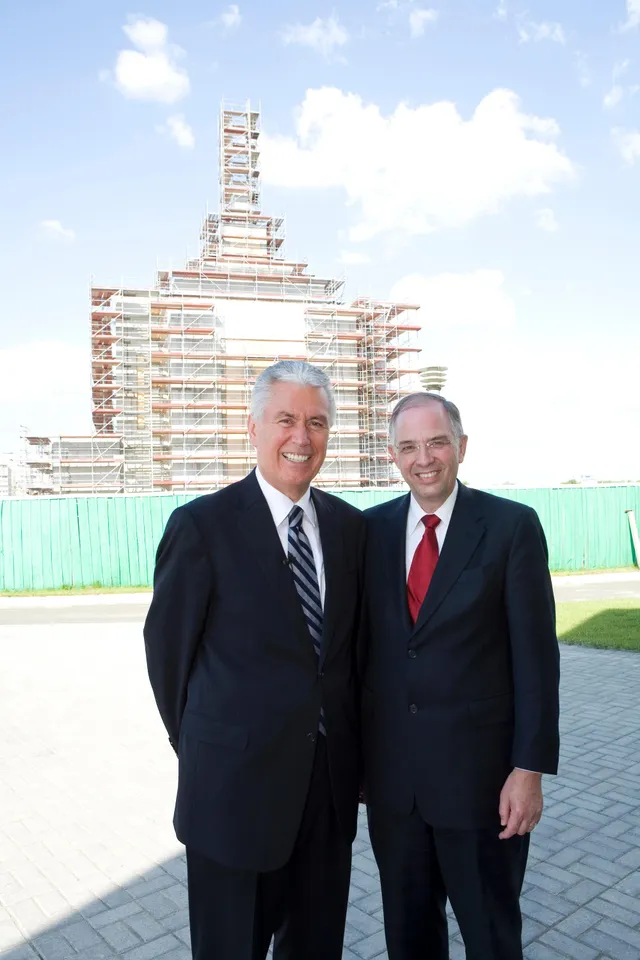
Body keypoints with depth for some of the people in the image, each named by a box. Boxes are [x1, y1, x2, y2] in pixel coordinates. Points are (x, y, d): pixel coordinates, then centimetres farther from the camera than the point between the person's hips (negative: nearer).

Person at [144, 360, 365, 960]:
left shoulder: (349, 525, 1)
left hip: (331, 776, 5)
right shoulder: (202, 525, -14)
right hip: (235, 781, -4)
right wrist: (199, 747, 3)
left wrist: (349, 742, 10)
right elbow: (167, 647, -6)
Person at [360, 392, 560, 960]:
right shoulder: (372, 529, 1)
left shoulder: (512, 526, -8)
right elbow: (361, 640, 5)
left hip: (479, 769, -3)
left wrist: (531, 767, -11)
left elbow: (535, 654, -9)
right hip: (390, 770, 3)